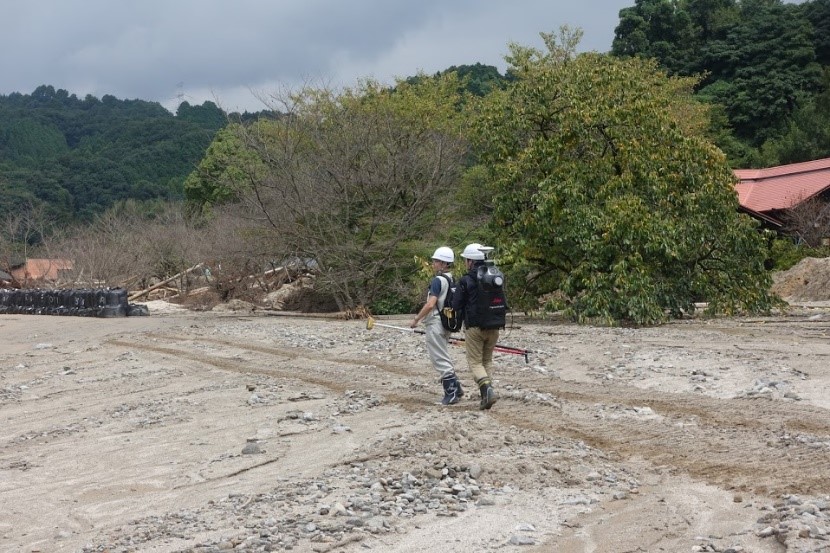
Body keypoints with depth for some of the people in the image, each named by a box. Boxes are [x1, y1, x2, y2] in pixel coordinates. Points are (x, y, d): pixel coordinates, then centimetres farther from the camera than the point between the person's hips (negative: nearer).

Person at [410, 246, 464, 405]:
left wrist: (416, 319, -13)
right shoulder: (453, 280, 11)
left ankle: (451, 394, -5)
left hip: (435, 323, -9)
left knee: (440, 359, -4)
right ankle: (456, 388, 19)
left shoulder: (438, 280, -16)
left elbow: (430, 304, -22)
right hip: (447, 324, 9)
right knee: (444, 358, 19)